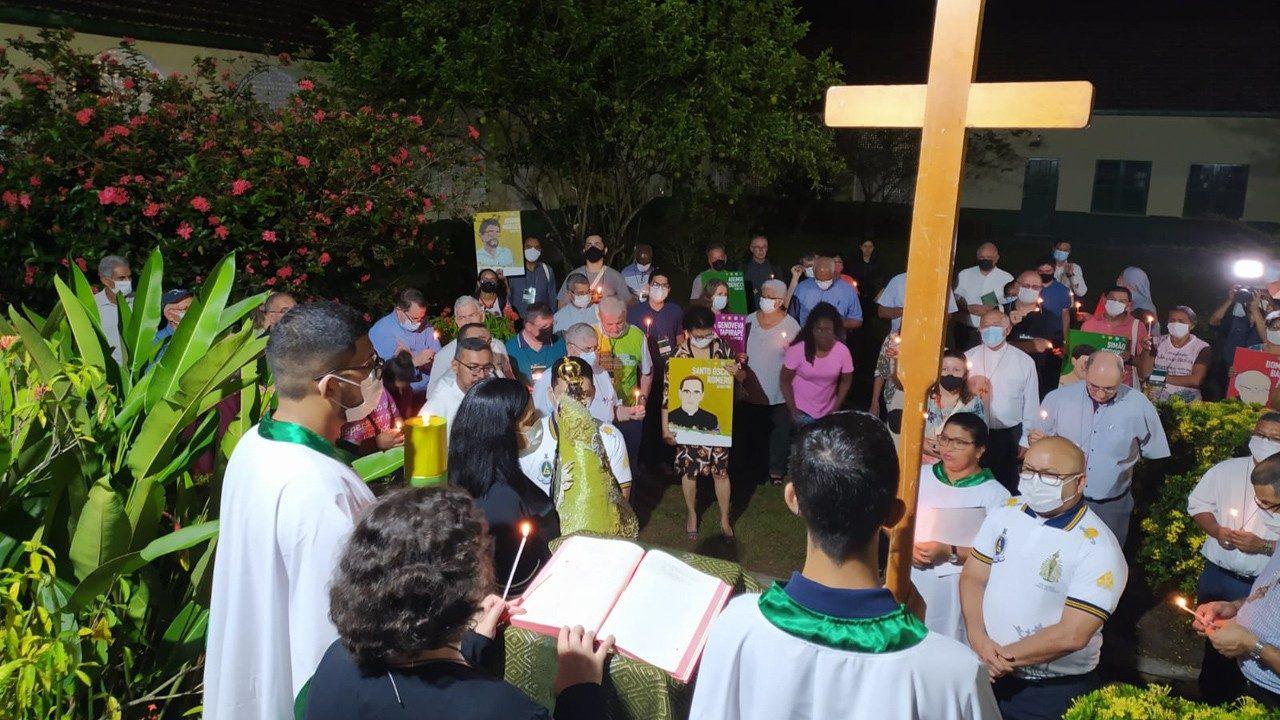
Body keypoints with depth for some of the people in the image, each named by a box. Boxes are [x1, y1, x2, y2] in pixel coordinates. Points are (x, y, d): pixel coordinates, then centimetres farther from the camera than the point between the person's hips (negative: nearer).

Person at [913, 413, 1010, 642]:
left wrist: (949, 553, -20)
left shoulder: (995, 494, -5)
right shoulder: (921, 475, 7)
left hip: (956, 586, -3)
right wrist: (907, 545, -9)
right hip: (909, 578, 4)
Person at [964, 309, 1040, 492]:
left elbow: (1031, 404, 3)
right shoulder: (968, 358, 3)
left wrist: (1026, 441, 2)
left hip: (1009, 436, -1)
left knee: (1006, 488, 6)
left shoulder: (1024, 361, 1)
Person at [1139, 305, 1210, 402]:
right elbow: (1143, 375, 5)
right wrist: (1146, 352, -10)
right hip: (1155, 401, 2)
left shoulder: (1202, 348, 3)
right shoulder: (1158, 342, 11)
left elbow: (1196, 380, -9)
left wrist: (1163, 378, -7)